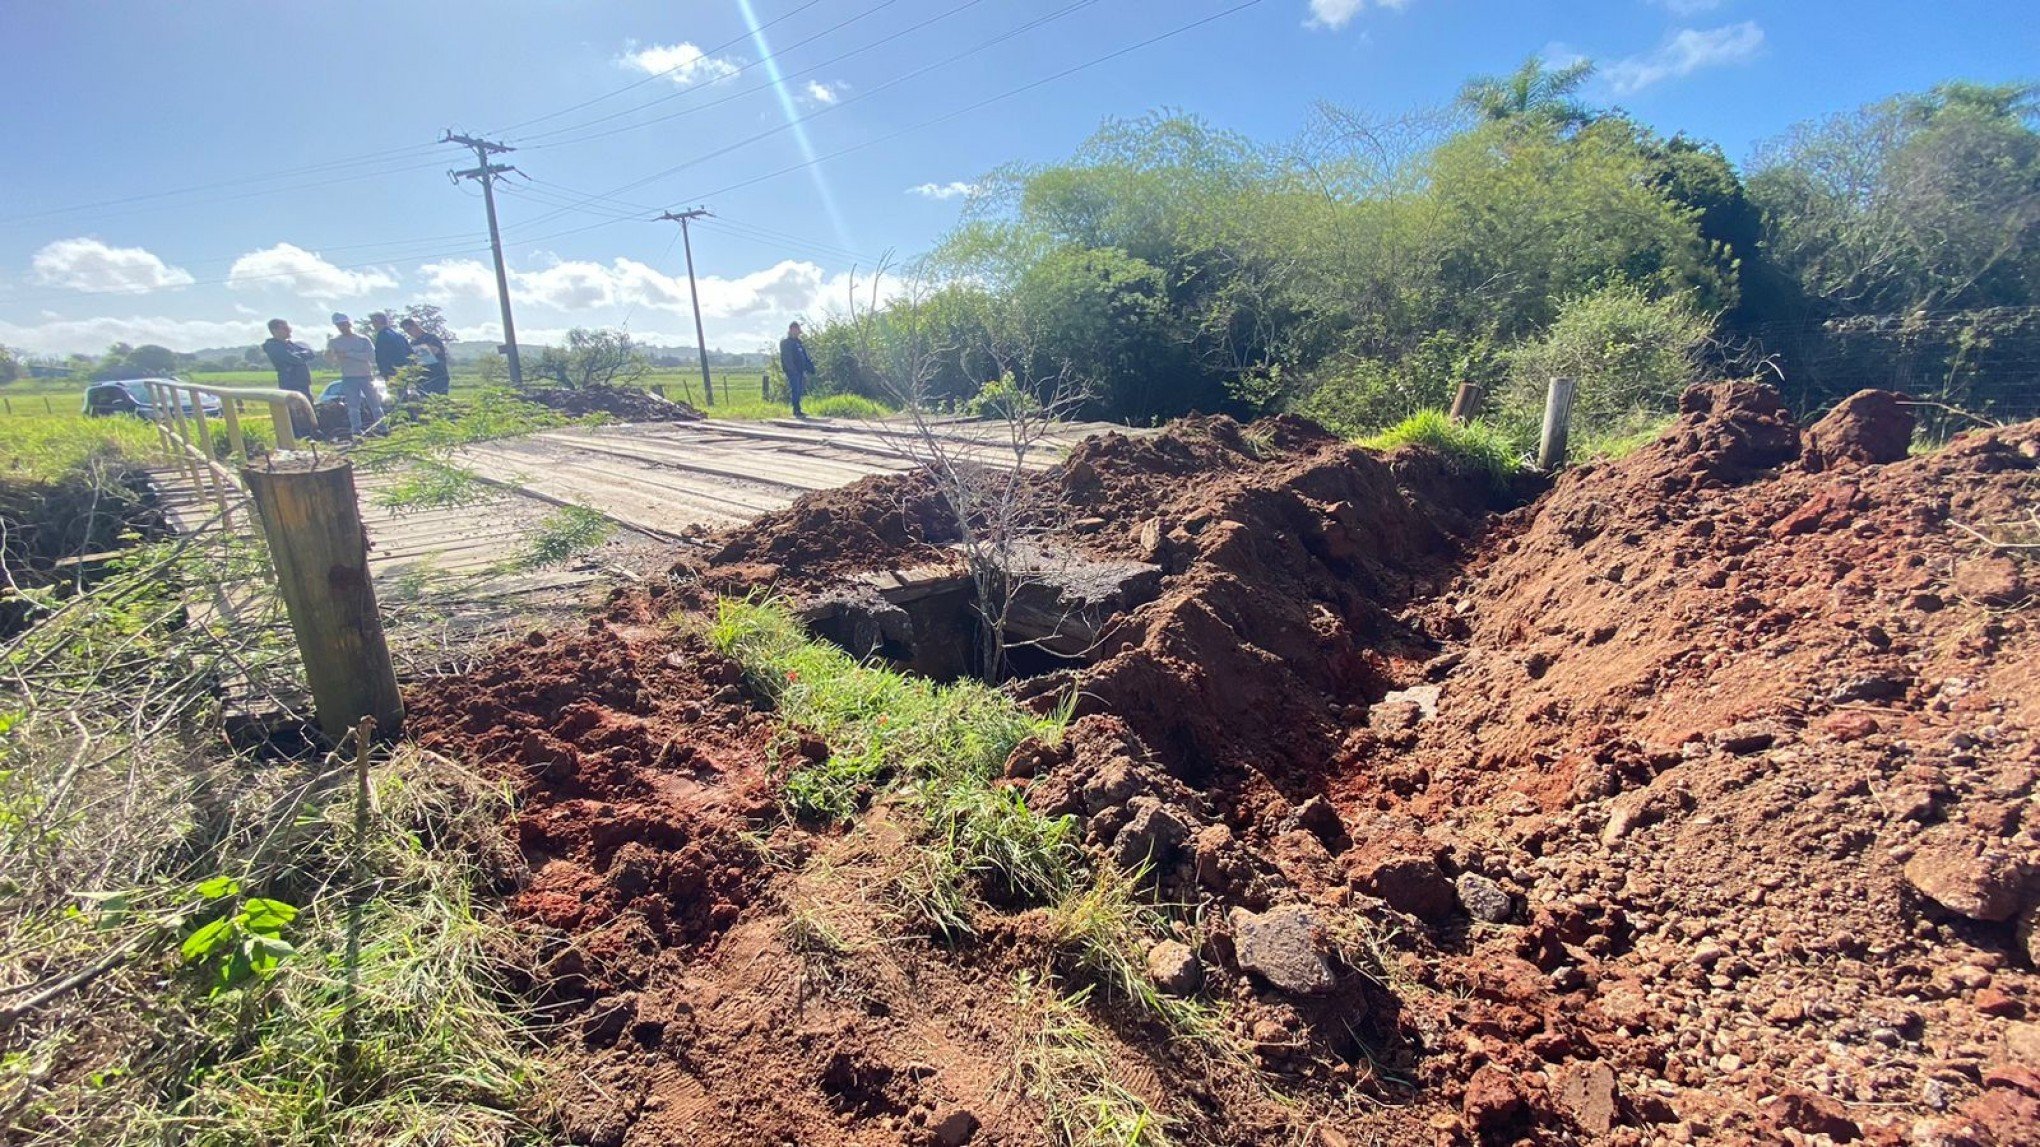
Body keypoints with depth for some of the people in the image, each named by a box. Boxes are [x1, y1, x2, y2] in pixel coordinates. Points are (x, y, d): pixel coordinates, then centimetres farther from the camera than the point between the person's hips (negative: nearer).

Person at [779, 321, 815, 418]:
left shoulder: (798, 341, 19)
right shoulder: (785, 342, -6)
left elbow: (804, 356, 20)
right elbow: (787, 358, -13)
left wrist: (808, 367, 12)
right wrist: (793, 369, -19)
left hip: (800, 370, 8)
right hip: (792, 371, -8)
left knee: (799, 390, 10)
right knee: (795, 390, -9)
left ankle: (797, 410, 17)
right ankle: (797, 411, -9)